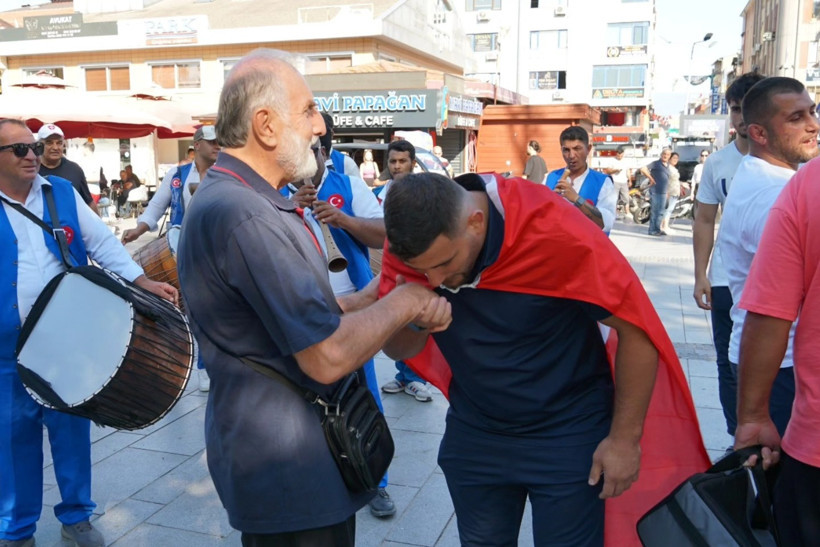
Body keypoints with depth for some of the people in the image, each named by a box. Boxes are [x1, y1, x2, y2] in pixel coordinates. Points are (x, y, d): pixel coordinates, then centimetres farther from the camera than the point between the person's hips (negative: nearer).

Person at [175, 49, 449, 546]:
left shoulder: (227, 198, 9)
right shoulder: (245, 215, -26)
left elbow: (310, 313, 7)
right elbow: (328, 356, -27)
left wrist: (376, 295, -8)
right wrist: (401, 304, -11)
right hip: (289, 469, -10)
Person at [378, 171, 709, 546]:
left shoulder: (552, 231, -29)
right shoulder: (408, 242, -15)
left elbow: (637, 326, -18)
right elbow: (402, 349, -4)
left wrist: (625, 437, -11)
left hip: (567, 435, -4)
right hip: (473, 433, 4)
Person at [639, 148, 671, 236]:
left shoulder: (668, 166, 14)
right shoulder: (656, 163, -9)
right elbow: (643, 169, -20)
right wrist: (651, 179, -17)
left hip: (663, 192, 8)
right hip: (655, 191, -7)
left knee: (660, 212, 12)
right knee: (654, 211, -4)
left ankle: (657, 229, 21)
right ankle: (652, 230, 2)